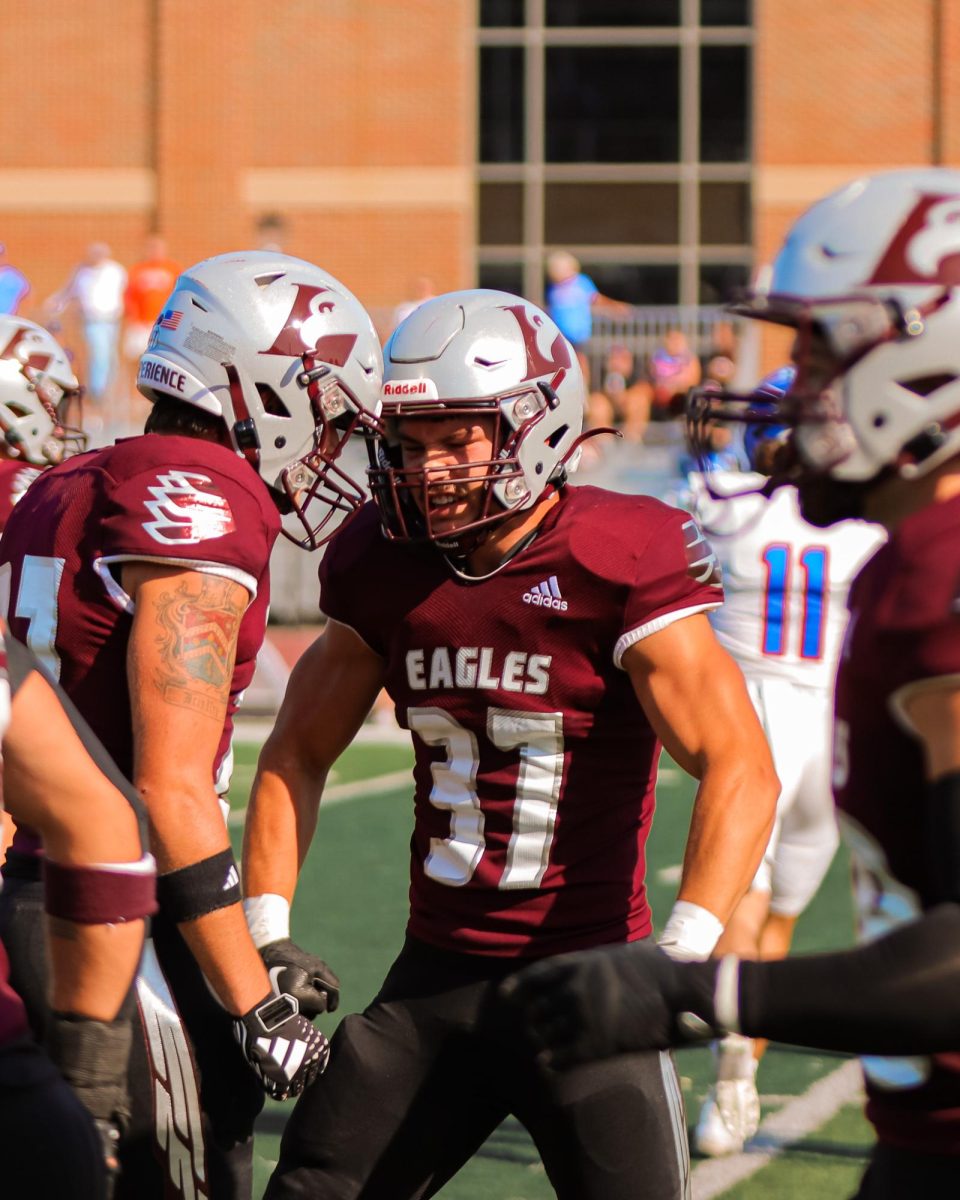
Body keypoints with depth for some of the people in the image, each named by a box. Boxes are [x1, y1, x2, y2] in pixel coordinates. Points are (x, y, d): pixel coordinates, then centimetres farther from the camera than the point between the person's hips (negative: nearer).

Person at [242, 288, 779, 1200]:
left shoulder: (619, 566, -14)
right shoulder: (385, 566, 3)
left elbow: (739, 769, -19)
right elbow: (298, 756, 14)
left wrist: (684, 955, -29)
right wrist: (264, 936, 3)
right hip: (435, 977, 5)